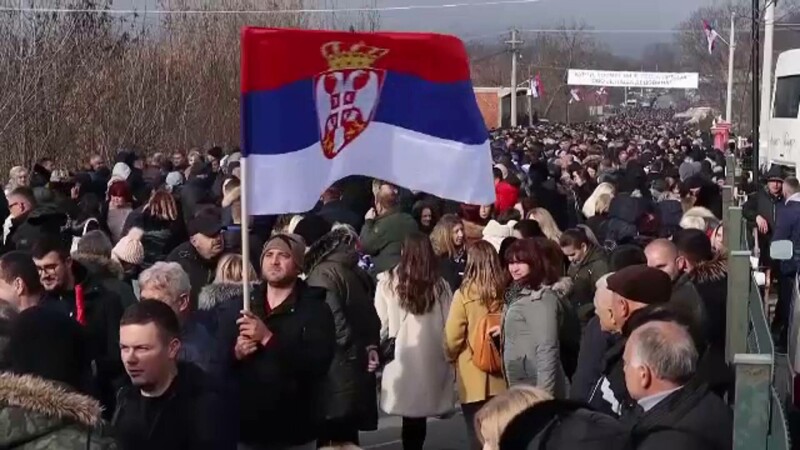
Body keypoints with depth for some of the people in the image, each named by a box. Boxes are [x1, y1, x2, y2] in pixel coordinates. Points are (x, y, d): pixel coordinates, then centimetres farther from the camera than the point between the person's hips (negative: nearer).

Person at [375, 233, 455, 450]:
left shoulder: (388, 282, -4)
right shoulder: (440, 285, 4)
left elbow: (380, 325, -5)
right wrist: (451, 361, 11)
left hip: (401, 360, -2)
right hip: (431, 362, 2)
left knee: (410, 417, 5)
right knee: (419, 417, 7)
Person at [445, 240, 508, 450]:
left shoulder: (464, 294, -14)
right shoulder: (506, 291, -5)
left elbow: (453, 337, -9)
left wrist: (452, 357, 10)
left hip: (473, 376, -3)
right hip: (501, 375, 3)